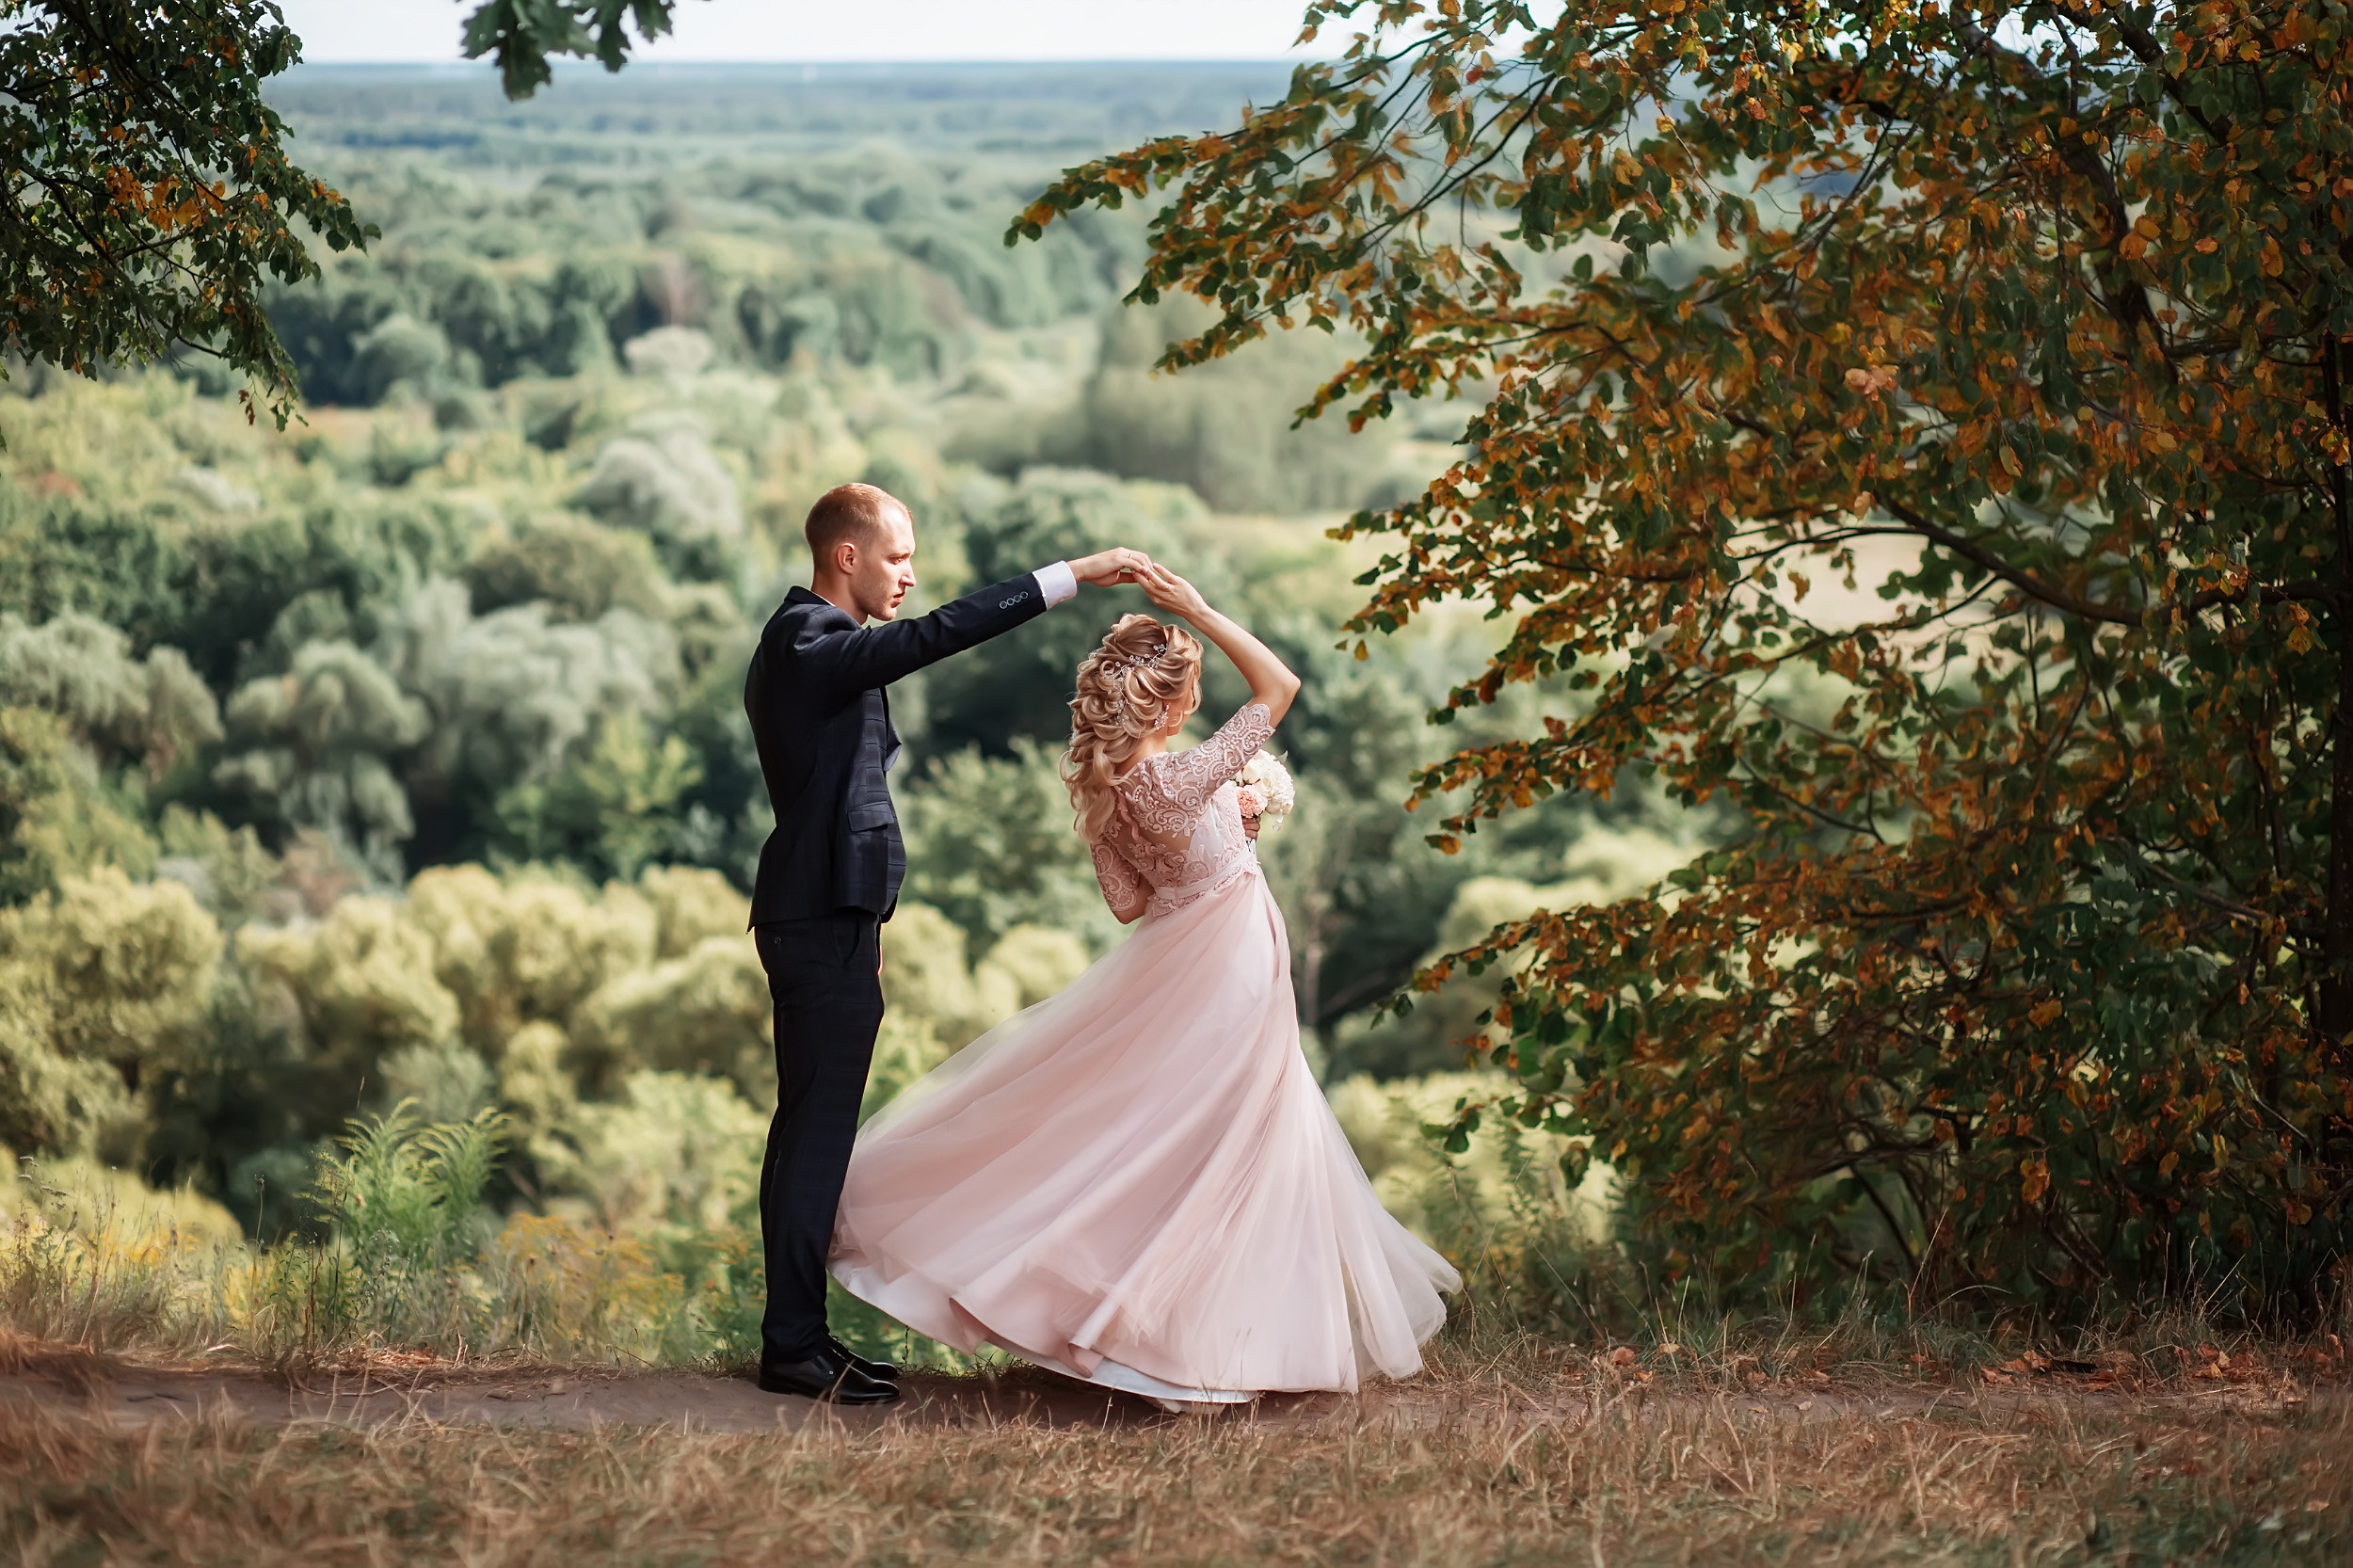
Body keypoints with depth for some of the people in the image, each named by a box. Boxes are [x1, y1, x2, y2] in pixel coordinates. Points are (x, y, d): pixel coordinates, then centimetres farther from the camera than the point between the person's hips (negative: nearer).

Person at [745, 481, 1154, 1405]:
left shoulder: (802, 644, 17)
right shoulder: (812, 644, -15)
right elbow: (937, 634, -29)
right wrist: (1073, 576, -27)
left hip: (821, 918, 11)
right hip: (825, 923, -11)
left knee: (809, 1132, 12)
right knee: (817, 1133, -8)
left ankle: (797, 1334, 17)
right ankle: (793, 1347, -5)